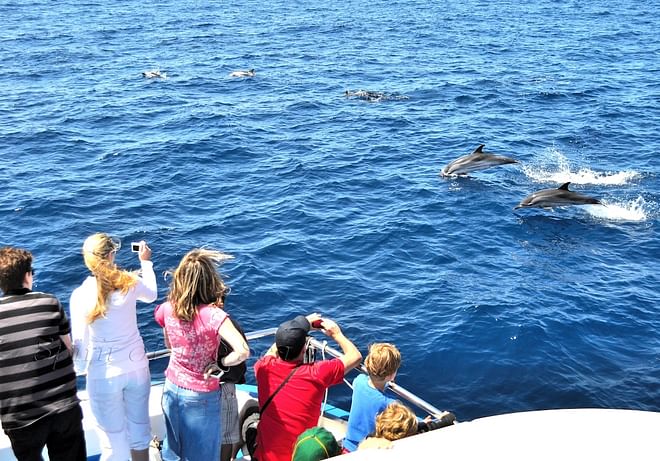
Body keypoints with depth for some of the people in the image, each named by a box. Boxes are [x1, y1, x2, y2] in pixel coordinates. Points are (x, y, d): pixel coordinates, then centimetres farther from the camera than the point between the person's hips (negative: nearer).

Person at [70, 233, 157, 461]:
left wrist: (80, 369, 11)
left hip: (103, 375, -2)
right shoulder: (130, 282, -10)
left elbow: (80, 340, -9)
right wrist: (146, 262, 27)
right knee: (139, 428, 19)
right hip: (136, 366, 2)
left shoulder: (80, 295, -15)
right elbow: (151, 295, 14)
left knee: (113, 439, 11)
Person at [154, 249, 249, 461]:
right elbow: (243, 351, -36)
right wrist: (220, 364, -20)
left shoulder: (167, 310, -13)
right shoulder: (212, 315, -28)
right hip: (201, 397, -5)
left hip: (172, 388, 5)